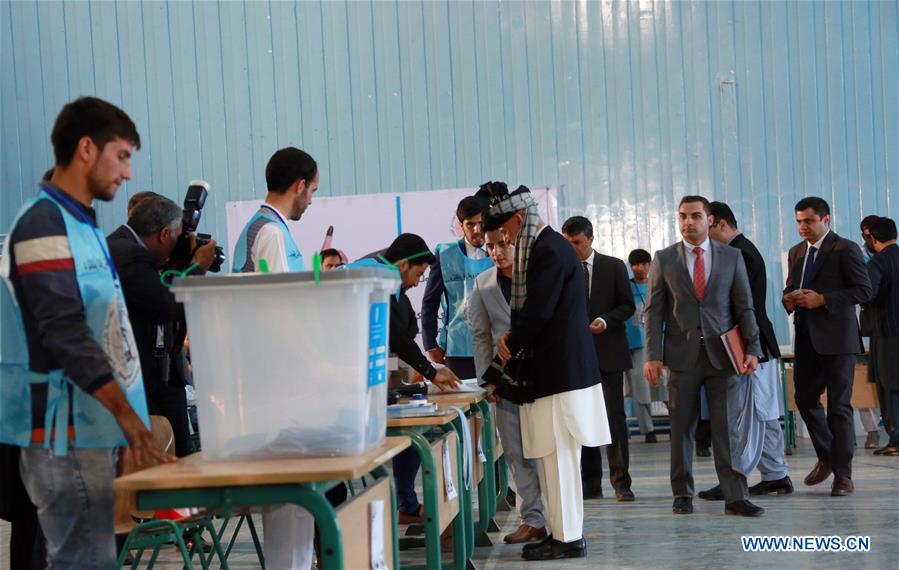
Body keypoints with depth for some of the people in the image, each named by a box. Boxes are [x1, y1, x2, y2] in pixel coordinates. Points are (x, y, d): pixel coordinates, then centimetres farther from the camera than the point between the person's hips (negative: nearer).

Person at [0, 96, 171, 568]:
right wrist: (126, 412, -24)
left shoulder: (81, 224, 18)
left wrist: (133, 414, 20)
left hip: (89, 429, 10)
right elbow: (65, 334, -20)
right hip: (65, 436, -9)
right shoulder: (44, 224, -12)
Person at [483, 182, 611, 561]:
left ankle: (568, 538, 3)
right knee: (554, 458, 13)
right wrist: (512, 337, 5)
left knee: (558, 458, -4)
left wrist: (510, 346, -4)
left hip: (559, 371, -10)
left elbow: (538, 313, -19)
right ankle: (561, 531, 19)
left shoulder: (549, 251, -16)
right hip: (559, 368, 10)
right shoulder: (547, 246, 16)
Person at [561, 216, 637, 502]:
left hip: (608, 352, -2)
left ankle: (621, 482, 3)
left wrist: (606, 320, -14)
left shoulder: (614, 266, 4)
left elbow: (628, 305, 4)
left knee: (615, 417, -2)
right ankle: (591, 482, 10)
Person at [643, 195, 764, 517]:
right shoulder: (664, 260, 6)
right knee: (681, 428, 4)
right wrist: (653, 355, -6)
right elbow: (654, 310, 3)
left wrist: (752, 349, -3)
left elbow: (744, 307, 7)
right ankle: (682, 495, 14)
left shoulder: (731, 257, 7)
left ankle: (735, 497, 1)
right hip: (681, 355, 0)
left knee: (727, 427, -2)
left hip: (721, 354, 0)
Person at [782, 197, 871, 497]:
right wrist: (789, 298, 1)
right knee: (805, 400, 8)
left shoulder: (845, 249, -6)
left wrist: (823, 299, -19)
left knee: (839, 406, -2)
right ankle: (826, 457, 28)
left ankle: (842, 473, 5)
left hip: (836, 339, -6)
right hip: (806, 337, 7)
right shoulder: (796, 252, 15)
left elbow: (864, 290, -11)